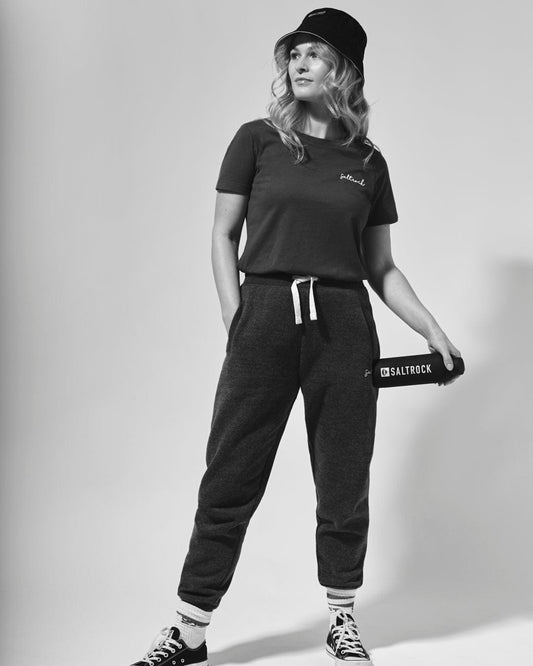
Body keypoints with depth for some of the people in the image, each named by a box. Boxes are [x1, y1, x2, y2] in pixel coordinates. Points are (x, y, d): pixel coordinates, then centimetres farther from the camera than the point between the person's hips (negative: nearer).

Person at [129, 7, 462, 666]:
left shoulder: (368, 162, 11)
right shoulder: (257, 140, 5)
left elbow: (380, 266, 15)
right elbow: (223, 235, 5)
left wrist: (432, 329, 5)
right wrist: (237, 322, -4)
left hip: (343, 324, 2)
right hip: (265, 315, -2)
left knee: (343, 484, 8)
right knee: (229, 481, 1)